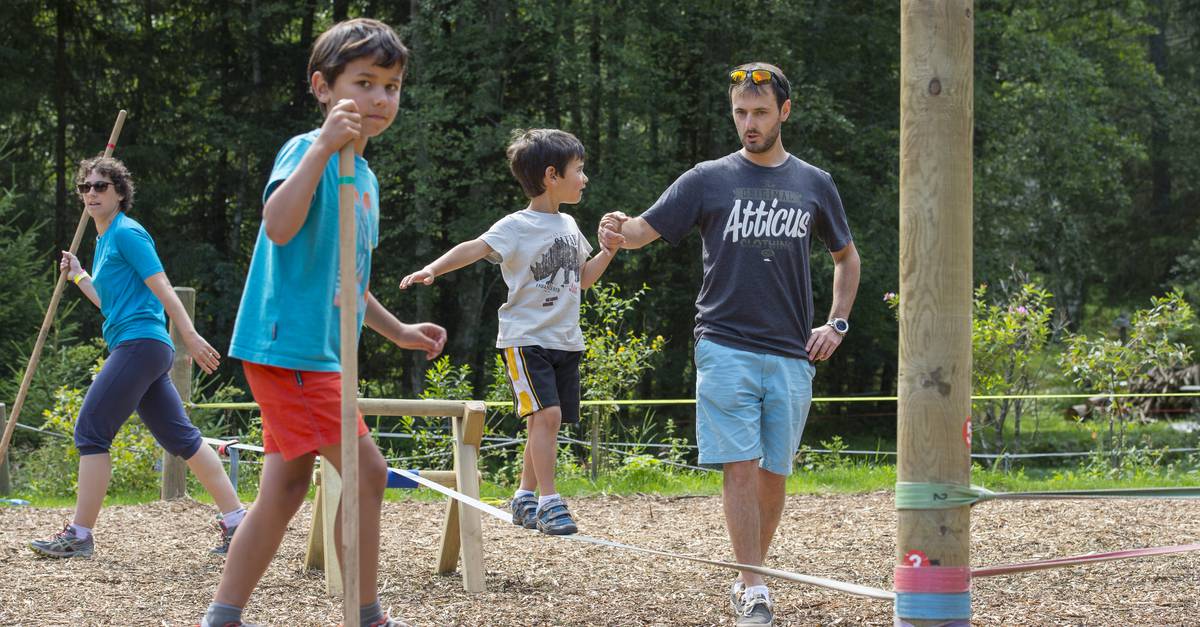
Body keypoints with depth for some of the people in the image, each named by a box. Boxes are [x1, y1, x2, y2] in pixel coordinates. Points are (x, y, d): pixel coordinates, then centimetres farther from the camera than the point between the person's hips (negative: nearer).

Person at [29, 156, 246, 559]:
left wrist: (191, 337, -20)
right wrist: (78, 276, 28)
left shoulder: (126, 233, -6)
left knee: (91, 430, -9)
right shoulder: (104, 240, 22)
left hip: (139, 343, -10)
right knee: (180, 437, 8)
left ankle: (79, 535, -7)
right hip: (136, 348, 10)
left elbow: (162, 287, -14)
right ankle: (236, 521, 7)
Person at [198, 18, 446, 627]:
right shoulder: (307, 150, -11)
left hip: (317, 353, 10)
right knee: (366, 473, -10)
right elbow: (279, 227, -31)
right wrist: (323, 147, -35)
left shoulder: (365, 178, 18)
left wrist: (399, 331, 24)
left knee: (285, 489, 9)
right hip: (288, 347, -10)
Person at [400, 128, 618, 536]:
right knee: (546, 414, -19)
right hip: (526, 338, -7)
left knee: (549, 423, 6)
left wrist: (610, 250, 11)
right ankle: (549, 502, -15)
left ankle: (524, 500, 19)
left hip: (565, 342, 7)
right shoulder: (517, 227, -10)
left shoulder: (569, 226, 14)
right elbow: (475, 248, -24)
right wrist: (433, 269, -39)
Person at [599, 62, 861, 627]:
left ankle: (749, 577, 21)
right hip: (726, 348, -2)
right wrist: (621, 231, -27)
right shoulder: (708, 179, 5)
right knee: (740, 467, -10)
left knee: (774, 473, 6)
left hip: (791, 355, 2)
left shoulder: (814, 185, 11)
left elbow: (846, 256, 25)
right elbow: (646, 229, -4)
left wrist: (837, 324, 12)